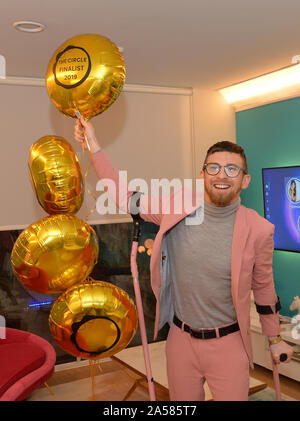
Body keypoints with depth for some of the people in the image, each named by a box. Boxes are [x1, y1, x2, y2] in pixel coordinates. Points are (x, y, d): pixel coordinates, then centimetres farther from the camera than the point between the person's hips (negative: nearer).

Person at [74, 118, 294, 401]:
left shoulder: (259, 229, -12)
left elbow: (263, 287, 1)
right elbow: (126, 196, 1)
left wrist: (275, 339, 13)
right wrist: (93, 146, -2)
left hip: (228, 344, -2)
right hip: (181, 339, 2)